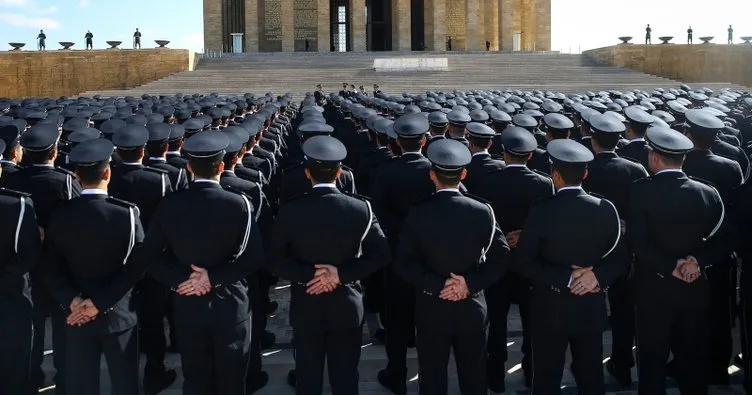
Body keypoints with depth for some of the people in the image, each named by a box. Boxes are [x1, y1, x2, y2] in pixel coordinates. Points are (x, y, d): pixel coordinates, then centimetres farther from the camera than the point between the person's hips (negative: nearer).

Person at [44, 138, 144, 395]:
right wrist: (101, 303, -13)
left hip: (76, 317, 2)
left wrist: (72, 300, -7)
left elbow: (51, 268, -5)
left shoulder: (59, 216, -5)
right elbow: (136, 266, -16)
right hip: (118, 314, -2)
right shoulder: (127, 213, -14)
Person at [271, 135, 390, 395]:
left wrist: (308, 274, -11)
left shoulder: (290, 211, -12)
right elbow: (380, 254, -10)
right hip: (347, 306, 0)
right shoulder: (361, 209, -11)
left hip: (305, 306, 0)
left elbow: (276, 259, -9)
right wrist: (342, 273, -12)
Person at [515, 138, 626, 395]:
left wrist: (565, 278, -14)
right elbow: (619, 257, -1)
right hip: (591, 308, 3)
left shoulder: (542, 212, -16)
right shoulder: (606, 209, -6)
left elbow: (523, 262, -16)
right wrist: (597, 275, -12)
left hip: (550, 308, -3)